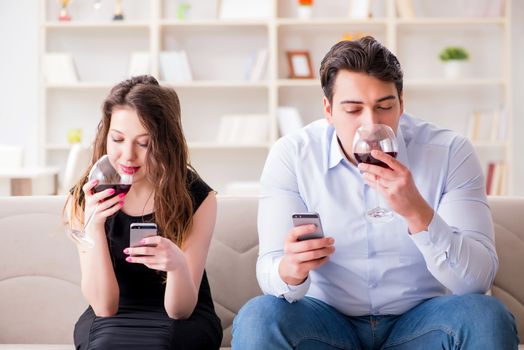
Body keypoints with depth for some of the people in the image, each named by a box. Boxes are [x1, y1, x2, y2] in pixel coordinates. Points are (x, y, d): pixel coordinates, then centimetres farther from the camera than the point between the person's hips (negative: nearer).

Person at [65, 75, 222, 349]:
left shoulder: (197, 198, -13)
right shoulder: (84, 200, -9)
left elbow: (180, 310, -14)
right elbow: (104, 307, -14)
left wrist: (178, 264, -37)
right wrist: (94, 228, -28)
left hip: (184, 322, -1)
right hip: (109, 323, 1)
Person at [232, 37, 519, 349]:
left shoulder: (450, 152, -11)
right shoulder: (292, 156, -9)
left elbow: (478, 280, -19)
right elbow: (270, 273, -13)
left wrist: (417, 211, -35)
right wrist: (290, 270, -39)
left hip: (420, 321, 1)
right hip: (328, 319, 0)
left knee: (487, 317, -29)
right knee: (257, 318, -30)